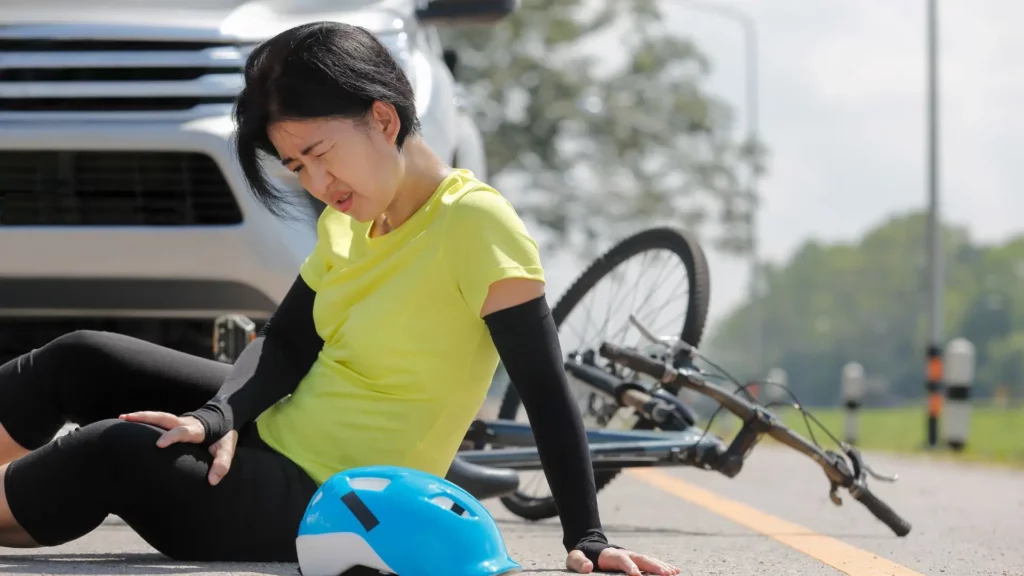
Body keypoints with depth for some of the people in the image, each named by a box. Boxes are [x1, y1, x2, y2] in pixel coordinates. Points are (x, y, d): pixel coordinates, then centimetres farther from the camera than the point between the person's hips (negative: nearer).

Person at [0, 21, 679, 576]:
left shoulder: (475, 224, -19)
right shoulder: (348, 220, 7)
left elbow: (547, 394, -22)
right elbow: (285, 342, 3)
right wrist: (221, 417, -17)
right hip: (278, 433, 9)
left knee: (119, 452, -28)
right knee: (80, 360, 0)